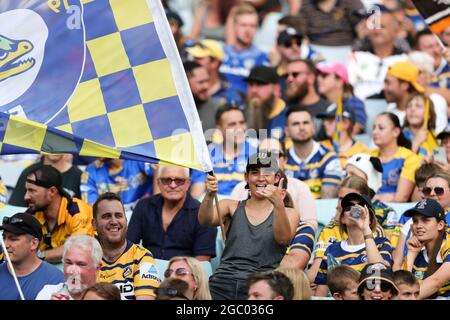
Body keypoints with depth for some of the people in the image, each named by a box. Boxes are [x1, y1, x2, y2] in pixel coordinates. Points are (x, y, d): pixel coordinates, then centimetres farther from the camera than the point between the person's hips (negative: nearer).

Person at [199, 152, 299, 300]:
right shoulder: (232, 207, 16)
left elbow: (283, 238, -9)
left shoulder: (289, 213, 12)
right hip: (222, 284, 1)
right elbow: (206, 220, -3)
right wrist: (210, 196, -24)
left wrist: (278, 204, -26)